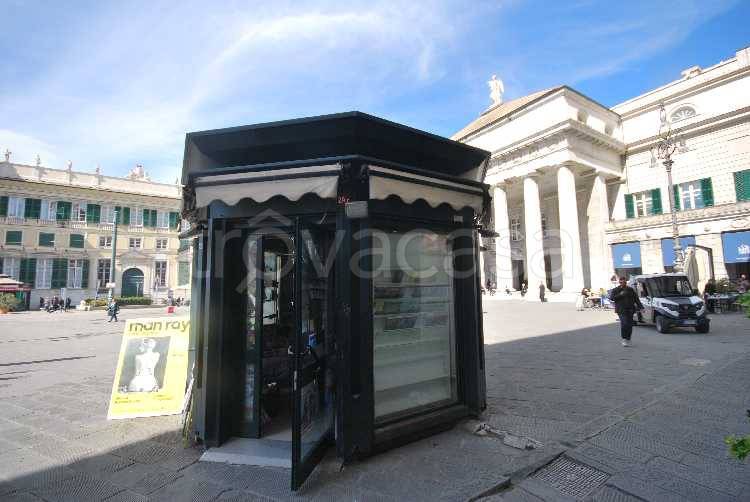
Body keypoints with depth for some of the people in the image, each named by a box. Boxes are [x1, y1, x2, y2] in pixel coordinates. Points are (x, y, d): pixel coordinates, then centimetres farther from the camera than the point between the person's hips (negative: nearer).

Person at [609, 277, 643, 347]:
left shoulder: (631, 290, 14)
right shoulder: (615, 290, 5)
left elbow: (636, 299, 12)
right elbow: (611, 298, -6)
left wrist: (640, 307, 3)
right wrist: (620, 295, -16)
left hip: (630, 310, 3)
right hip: (621, 310, -3)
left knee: (629, 325, 3)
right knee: (624, 324, -16)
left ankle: (628, 339, 15)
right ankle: (624, 339, -7)